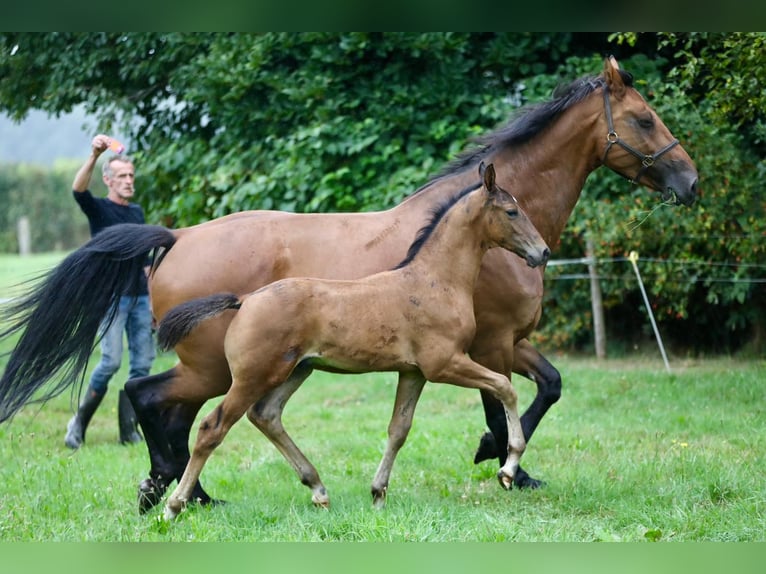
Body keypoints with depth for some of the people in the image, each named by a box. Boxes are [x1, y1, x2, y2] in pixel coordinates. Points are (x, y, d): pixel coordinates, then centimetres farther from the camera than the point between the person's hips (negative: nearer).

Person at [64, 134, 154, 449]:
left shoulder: (137, 212, 15)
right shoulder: (99, 209, -1)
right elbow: (78, 189, -24)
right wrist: (94, 156, -39)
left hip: (140, 297, 6)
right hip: (111, 296, -6)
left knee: (142, 364, 1)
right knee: (111, 361, -15)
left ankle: (129, 430, 7)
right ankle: (80, 421, 0)